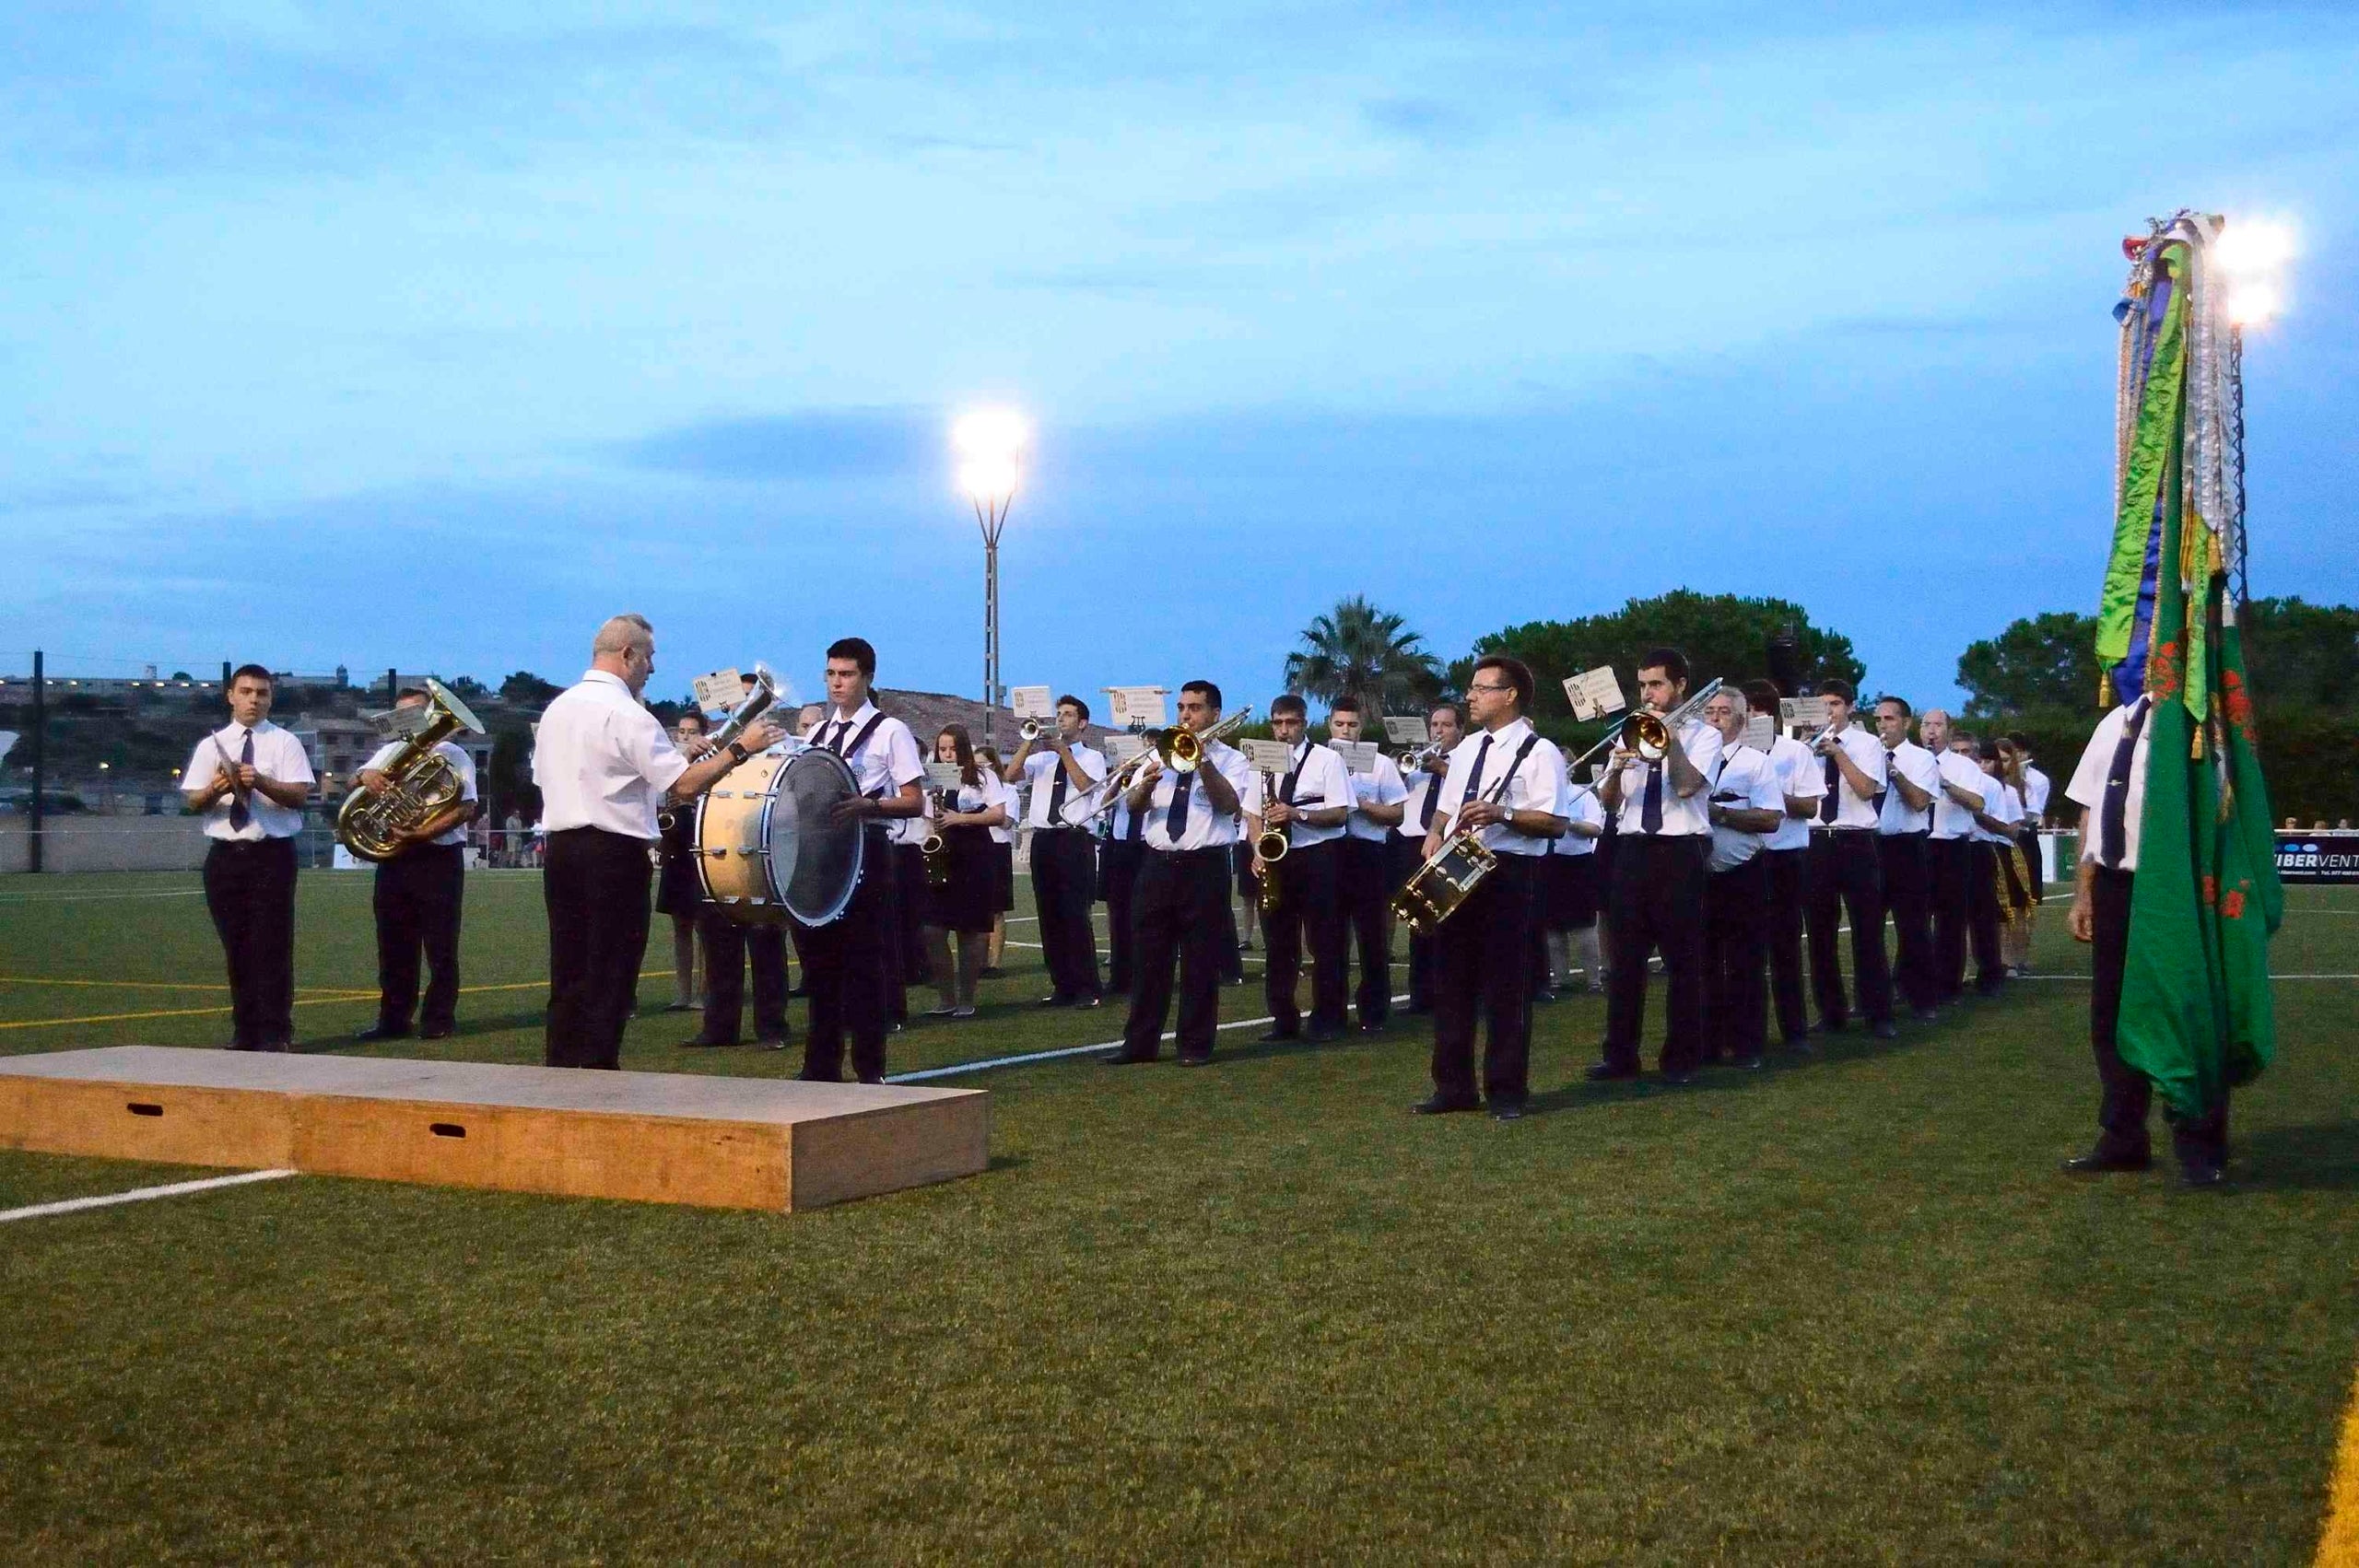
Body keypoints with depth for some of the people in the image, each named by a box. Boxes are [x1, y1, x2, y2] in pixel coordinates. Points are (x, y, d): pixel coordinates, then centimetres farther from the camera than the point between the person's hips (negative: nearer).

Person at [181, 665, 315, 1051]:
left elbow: (300, 795, -8)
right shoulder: (211, 745, 12)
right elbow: (193, 802, 6)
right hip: (225, 856, 3)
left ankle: (275, 1034, -1)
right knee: (236, 947, 8)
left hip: (272, 855, -3)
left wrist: (261, 782, -23)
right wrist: (214, 790, -15)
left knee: (272, 946, -6)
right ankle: (244, 1032, 16)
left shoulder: (285, 743, 3)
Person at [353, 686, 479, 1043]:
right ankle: (393, 1020, 12)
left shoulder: (452, 755, 0)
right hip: (394, 860, 5)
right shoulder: (391, 751, 18)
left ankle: (438, 1020, 5)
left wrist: (423, 833, -23)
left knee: (440, 947, -1)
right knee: (394, 946, 6)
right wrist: (366, 775, -15)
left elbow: (465, 808, -11)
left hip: (438, 858, -5)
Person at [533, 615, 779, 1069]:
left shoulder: (556, 708, 12)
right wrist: (740, 748, -9)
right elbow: (686, 784, -18)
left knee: (568, 975, 13)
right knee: (610, 978, -2)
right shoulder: (627, 715, -13)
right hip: (615, 856, -8)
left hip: (560, 848, 8)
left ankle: (559, 1069, 17)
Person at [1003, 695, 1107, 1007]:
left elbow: (1087, 786, -13)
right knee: (1050, 917, 5)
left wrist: (1063, 751, -12)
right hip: (1043, 840, 5)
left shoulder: (1091, 757, 7)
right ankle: (1062, 987, 11)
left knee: (1075, 916, -9)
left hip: (1075, 841, -5)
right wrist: (1030, 742, -5)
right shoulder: (1041, 757, 17)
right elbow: (1011, 776, 3)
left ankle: (1086, 989, -5)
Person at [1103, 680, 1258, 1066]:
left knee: (1200, 961, 0)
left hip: (1205, 867, -3)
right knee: (1147, 958, 4)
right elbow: (1133, 805, 3)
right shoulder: (1160, 754, 14)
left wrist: (1203, 761, -22)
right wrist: (1146, 785, -19)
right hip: (1158, 865, 3)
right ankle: (1140, 1042, 10)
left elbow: (1230, 804, -14)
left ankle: (1196, 1045, 8)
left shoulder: (1230, 759, 5)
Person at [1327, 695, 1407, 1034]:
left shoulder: (1381, 764, 3)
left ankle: (1373, 1014, 10)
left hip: (1367, 854, -2)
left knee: (1373, 939, 2)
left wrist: (1361, 804, -13)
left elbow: (1396, 815, -1)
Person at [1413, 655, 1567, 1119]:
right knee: (1452, 981, 8)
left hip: (1509, 874, -7)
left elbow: (1555, 822, -12)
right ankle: (1453, 1086, 17)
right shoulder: (1467, 748, 18)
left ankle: (1507, 1090, 8)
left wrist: (1503, 814, -24)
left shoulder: (1539, 752, -5)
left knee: (1506, 987, -2)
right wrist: (1435, 833, 2)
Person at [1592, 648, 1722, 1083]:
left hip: (1680, 852, -4)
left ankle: (1681, 1059, 7)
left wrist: (1669, 735, -11)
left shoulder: (1703, 735, 3)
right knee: (1625, 957, 4)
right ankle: (1621, 1055, 11)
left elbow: (1687, 785, -16)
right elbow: (1609, 801, 7)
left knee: (1682, 960, 0)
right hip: (1632, 851, 4)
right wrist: (1616, 769, -12)